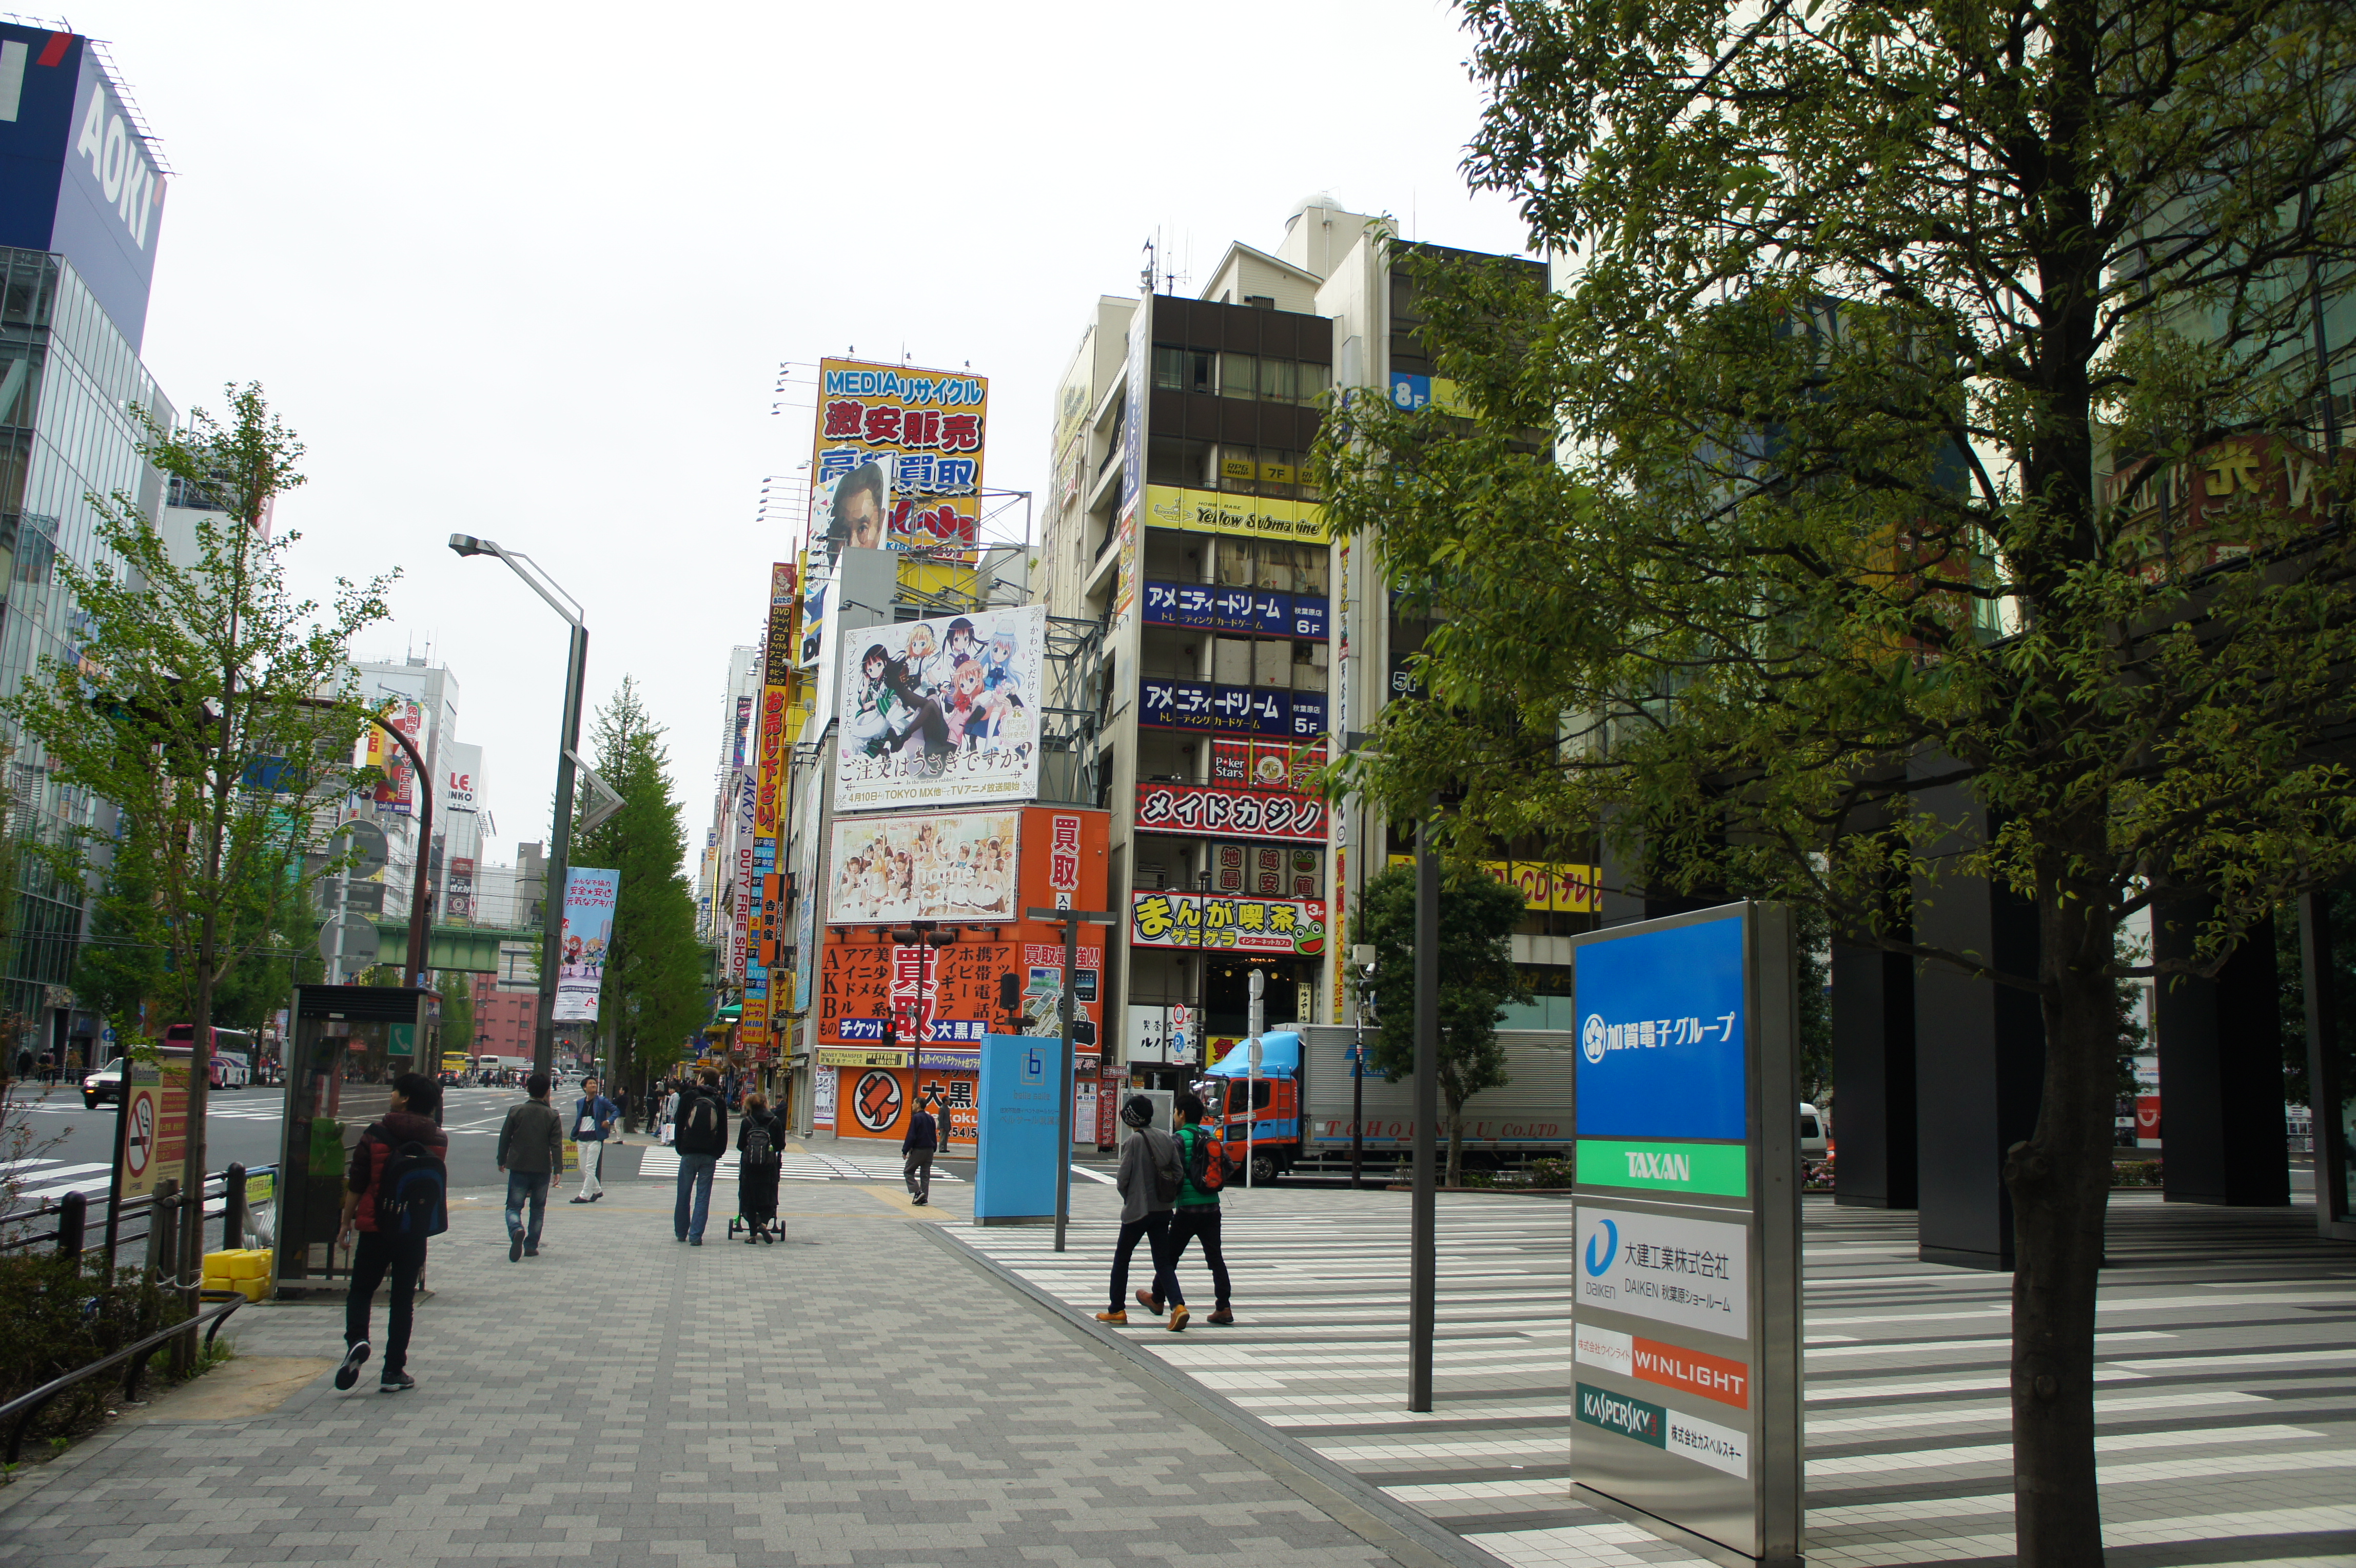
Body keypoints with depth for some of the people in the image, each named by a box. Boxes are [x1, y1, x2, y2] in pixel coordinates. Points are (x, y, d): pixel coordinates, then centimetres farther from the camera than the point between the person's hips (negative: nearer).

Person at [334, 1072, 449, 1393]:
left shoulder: (376, 1133, -7)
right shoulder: (438, 1140, 0)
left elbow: (356, 1183, -4)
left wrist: (347, 1222, 4)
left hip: (375, 1225, -2)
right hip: (416, 1230, 2)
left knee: (361, 1290, 12)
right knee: (403, 1299, 8)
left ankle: (356, 1340, -14)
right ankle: (393, 1372, 9)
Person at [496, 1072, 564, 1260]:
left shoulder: (516, 1111, -3)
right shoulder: (553, 1116, -4)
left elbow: (505, 1138, 3)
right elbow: (556, 1145, -7)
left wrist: (502, 1161, 17)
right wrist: (558, 1169, -5)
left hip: (518, 1167, 0)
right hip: (542, 1169, 0)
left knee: (514, 1206, 3)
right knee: (538, 1209, 14)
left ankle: (517, 1231, -26)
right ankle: (531, 1246, 13)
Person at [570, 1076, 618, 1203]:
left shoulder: (601, 1101, -3)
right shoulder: (580, 1103, 11)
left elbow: (616, 1110, -1)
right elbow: (578, 1120, 20)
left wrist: (609, 1121, -16)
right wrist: (574, 1134, 8)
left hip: (595, 1138, -6)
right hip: (582, 1139, 6)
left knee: (590, 1168, -6)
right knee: (583, 1169, 9)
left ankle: (585, 1195, -1)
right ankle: (597, 1190, 25)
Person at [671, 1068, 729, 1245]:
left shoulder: (689, 1097, 0)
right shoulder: (720, 1103, 4)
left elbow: (679, 1124, 0)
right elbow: (723, 1131, 4)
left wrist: (679, 1147, 8)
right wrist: (719, 1153, 11)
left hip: (689, 1153, -1)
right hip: (709, 1156, 1)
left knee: (684, 1194, 12)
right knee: (703, 1197, 3)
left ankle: (681, 1232, 21)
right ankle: (696, 1235, -2)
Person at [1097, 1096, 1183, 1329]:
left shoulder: (1134, 1141, -13)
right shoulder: (1165, 1138, 3)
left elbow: (1122, 1179, -12)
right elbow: (1178, 1172, 2)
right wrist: (1166, 1193, 12)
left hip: (1137, 1210, -5)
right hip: (1163, 1210, 5)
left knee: (1121, 1258, 12)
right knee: (1163, 1261, 8)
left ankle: (1117, 1310, 18)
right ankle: (1178, 1305, -11)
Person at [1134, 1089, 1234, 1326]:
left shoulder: (1180, 1139, -9)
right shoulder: (1211, 1138, 11)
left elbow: (1175, 1175, -14)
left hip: (1188, 1208, -6)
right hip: (1212, 1207, 6)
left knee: (1169, 1255, 10)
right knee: (1215, 1257, 5)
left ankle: (1157, 1300, 23)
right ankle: (1223, 1308, -1)